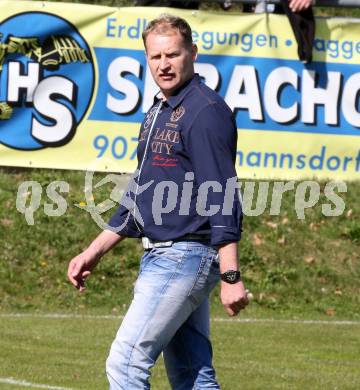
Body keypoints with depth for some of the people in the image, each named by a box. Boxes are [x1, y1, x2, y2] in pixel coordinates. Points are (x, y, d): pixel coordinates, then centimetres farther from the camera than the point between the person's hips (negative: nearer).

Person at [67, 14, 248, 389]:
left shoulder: (205, 111, -12)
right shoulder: (157, 113, 18)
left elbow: (222, 197, -19)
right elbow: (139, 195, 26)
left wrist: (230, 276, -24)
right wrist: (94, 253, 24)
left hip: (184, 257, -10)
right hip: (162, 258, 10)